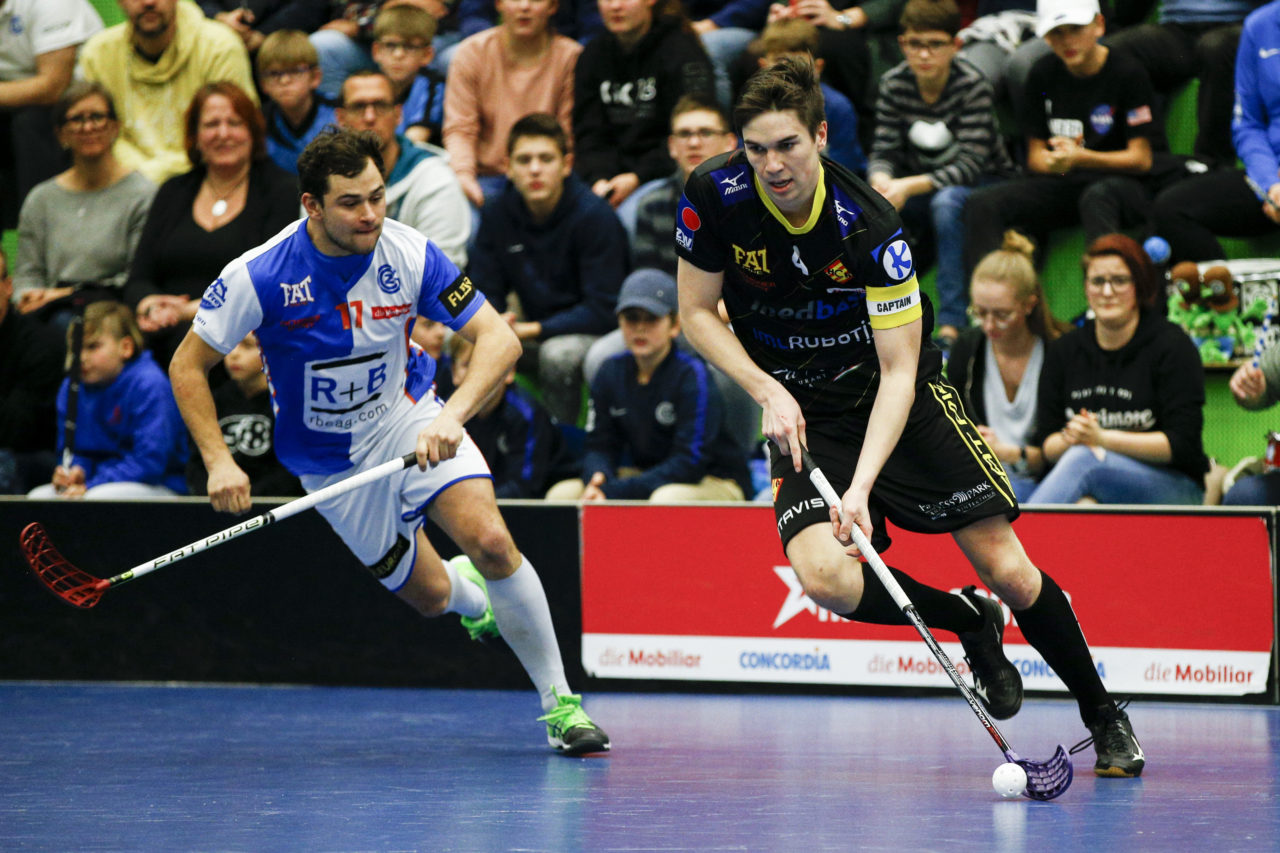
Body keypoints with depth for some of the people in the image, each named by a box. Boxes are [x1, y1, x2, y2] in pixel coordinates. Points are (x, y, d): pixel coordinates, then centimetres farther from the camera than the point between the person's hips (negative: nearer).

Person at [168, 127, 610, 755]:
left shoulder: (410, 255, -19)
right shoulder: (261, 276, -23)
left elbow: (499, 339, -18)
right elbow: (188, 365, -12)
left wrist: (454, 414, -35)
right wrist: (218, 461, -23)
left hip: (410, 419, 0)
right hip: (332, 461, 0)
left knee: (491, 542, -23)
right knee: (430, 595, 4)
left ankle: (559, 702, -10)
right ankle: (473, 597, 44)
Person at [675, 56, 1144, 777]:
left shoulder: (868, 225, -25)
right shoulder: (714, 197, -16)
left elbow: (898, 371, -25)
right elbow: (698, 314, -3)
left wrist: (862, 486, -37)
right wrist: (770, 392, -19)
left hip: (900, 396, -2)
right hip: (804, 415, 2)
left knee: (1010, 573, -8)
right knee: (828, 579, -25)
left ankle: (1105, 717, 16)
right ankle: (969, 621, 4)